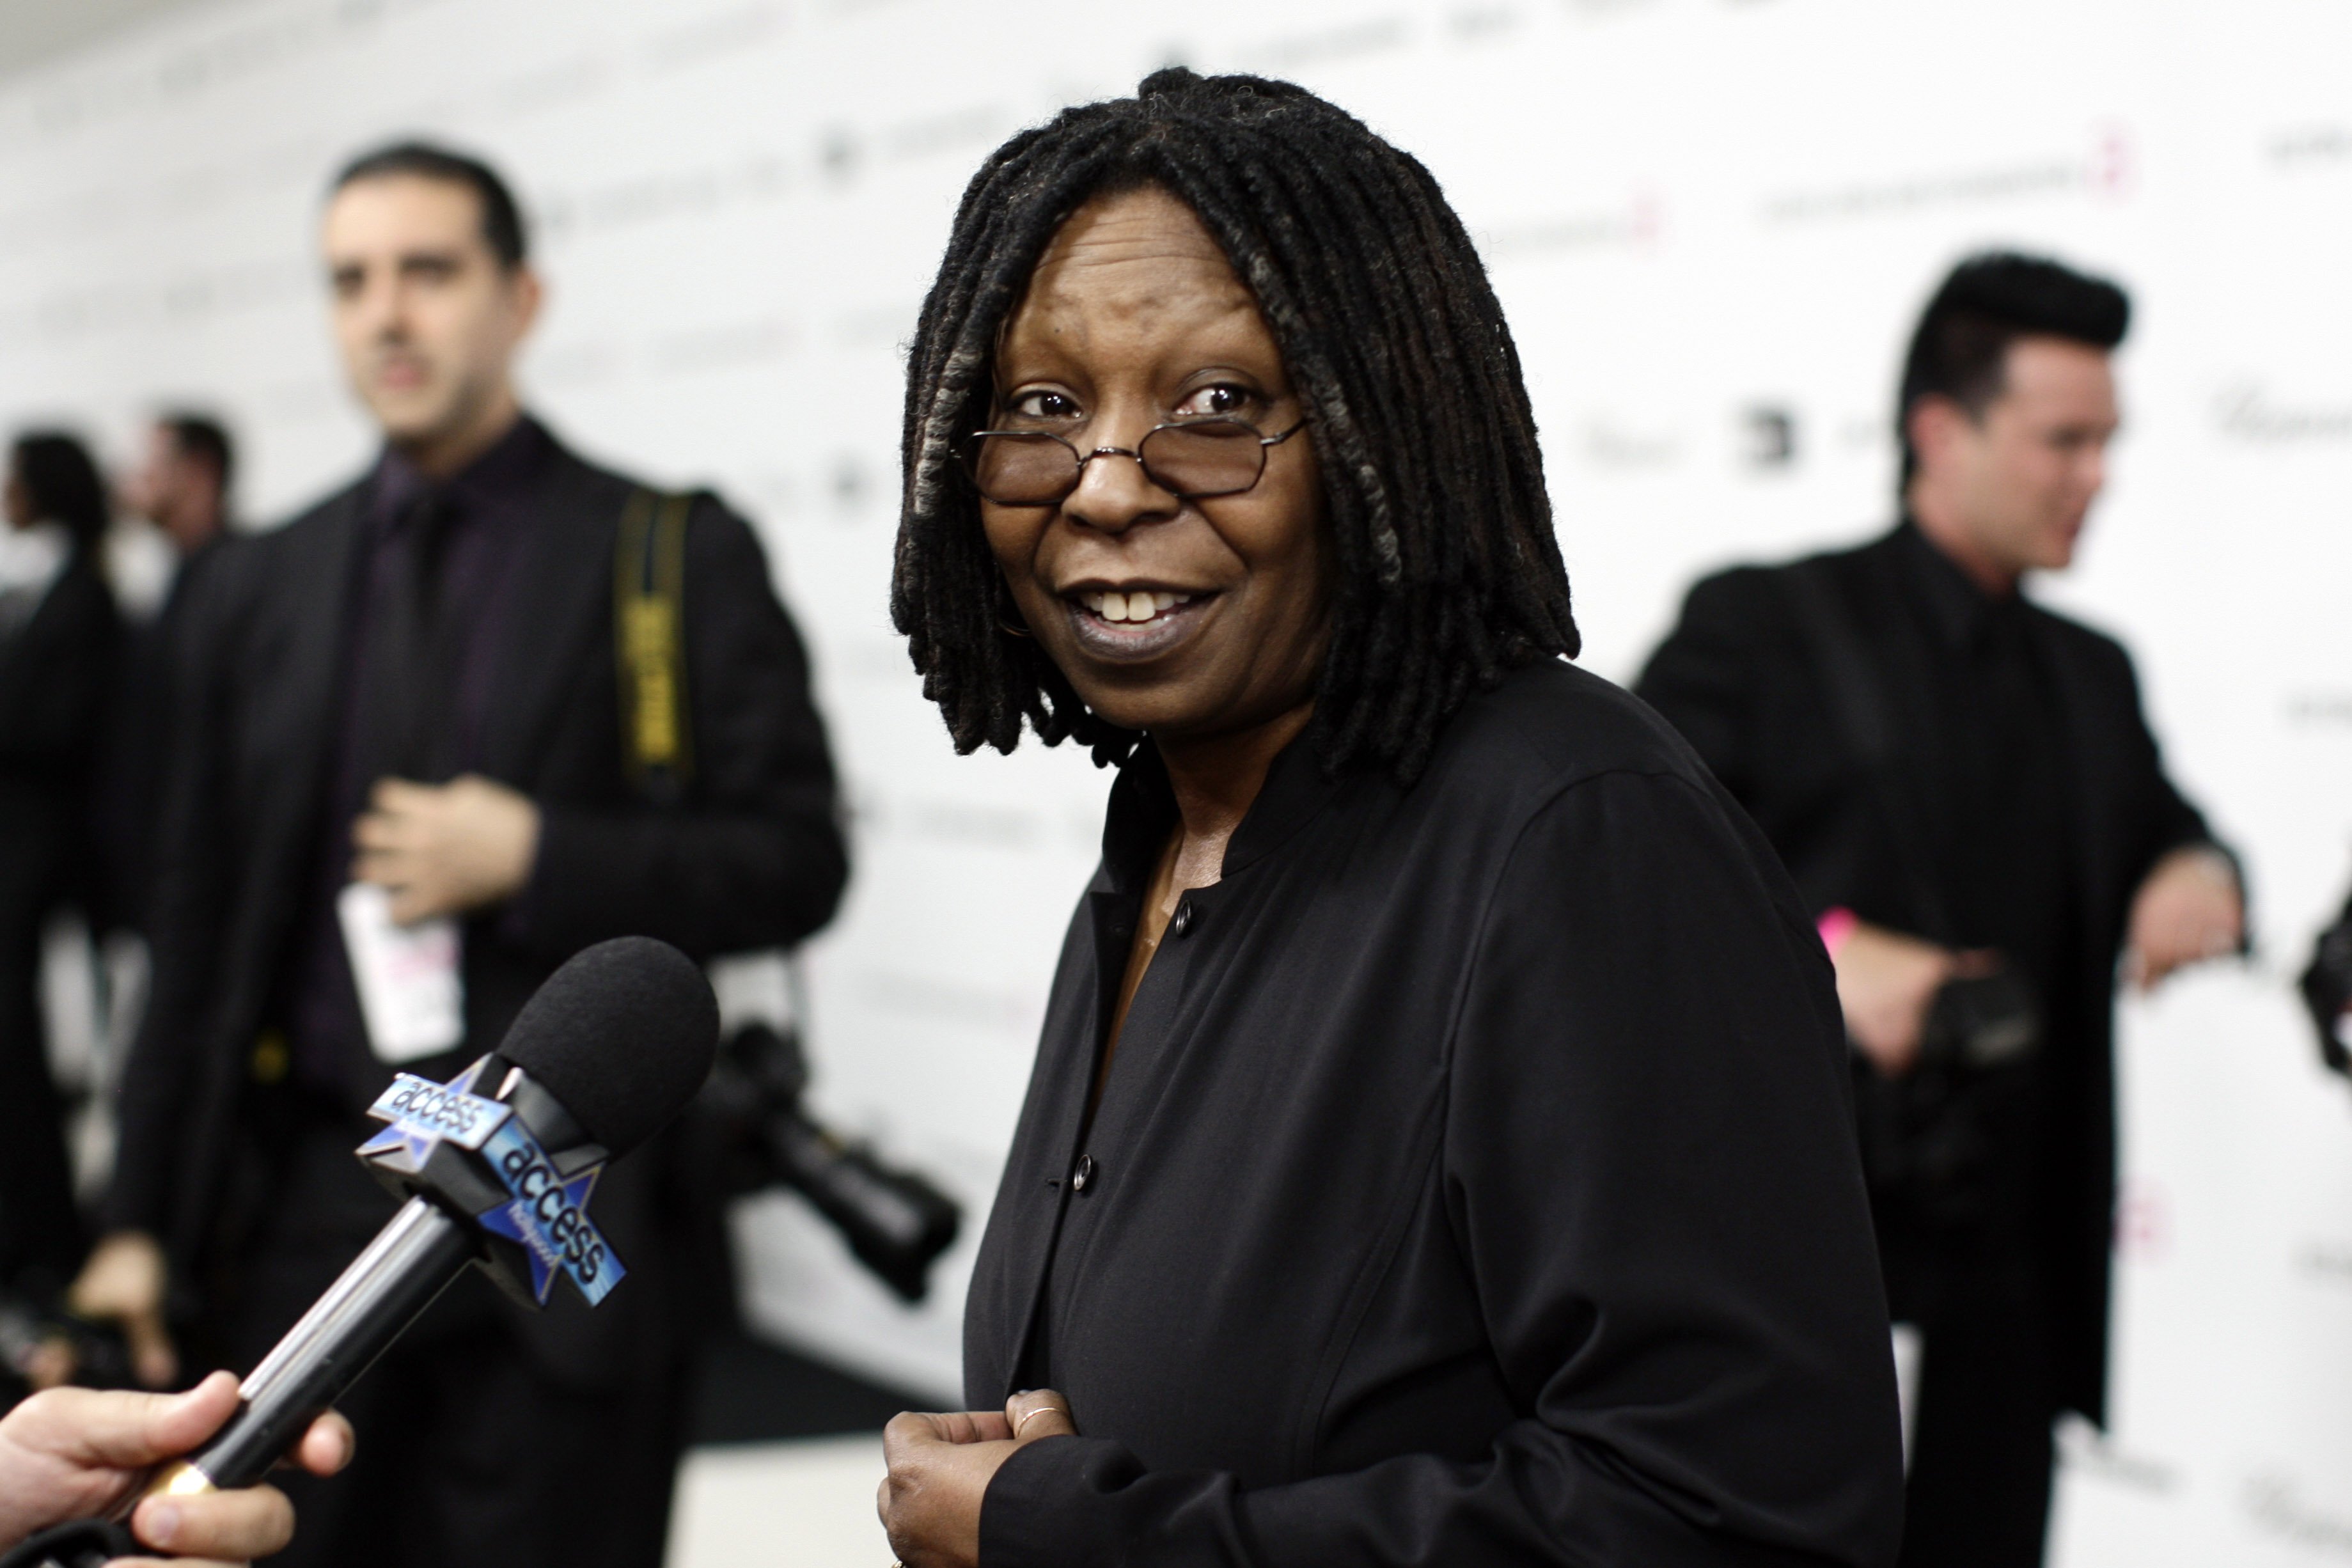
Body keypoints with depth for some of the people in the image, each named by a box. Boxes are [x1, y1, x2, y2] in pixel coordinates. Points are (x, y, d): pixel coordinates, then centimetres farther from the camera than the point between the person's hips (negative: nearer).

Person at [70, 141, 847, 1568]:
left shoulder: (678, 558, 0)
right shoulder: (260, 590, 11)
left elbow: (795, 863, -3)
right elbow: (199, 929, 12)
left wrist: (535, 858, -14)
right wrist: (143, 1223, 9)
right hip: (302, 1215, 3)